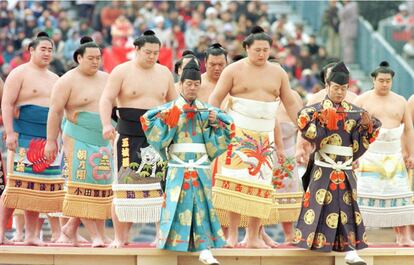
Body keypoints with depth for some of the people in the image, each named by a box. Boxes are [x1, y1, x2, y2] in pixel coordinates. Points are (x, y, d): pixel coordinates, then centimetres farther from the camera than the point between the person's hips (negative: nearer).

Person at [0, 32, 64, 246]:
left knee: (38, 186, 3)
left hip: (48, 138, 6)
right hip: (25, 137, -6)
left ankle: (31, 234, 5)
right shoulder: (19, 74, -1)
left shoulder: (54, 79, 20)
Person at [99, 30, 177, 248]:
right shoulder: (122, 72, 0)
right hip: (129, 137, -4)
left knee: (160, 183, -2)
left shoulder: (164, 73, 13)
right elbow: (106, 99, -7)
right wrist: (106, 125, -23)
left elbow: (174, 104, 22)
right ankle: (120, 237, -1)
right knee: (126, 185, -5)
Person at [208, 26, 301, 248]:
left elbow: (291, 104, 15)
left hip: (265, 136, 4)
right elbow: (215, 98, 0)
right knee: (236, 180, -12)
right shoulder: (234, 70, 1)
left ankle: (253, 237, 7)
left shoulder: (278, 73, 11)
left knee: (260, 184, 1)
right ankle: (232, 235, -11)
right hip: (239, 132, -4)